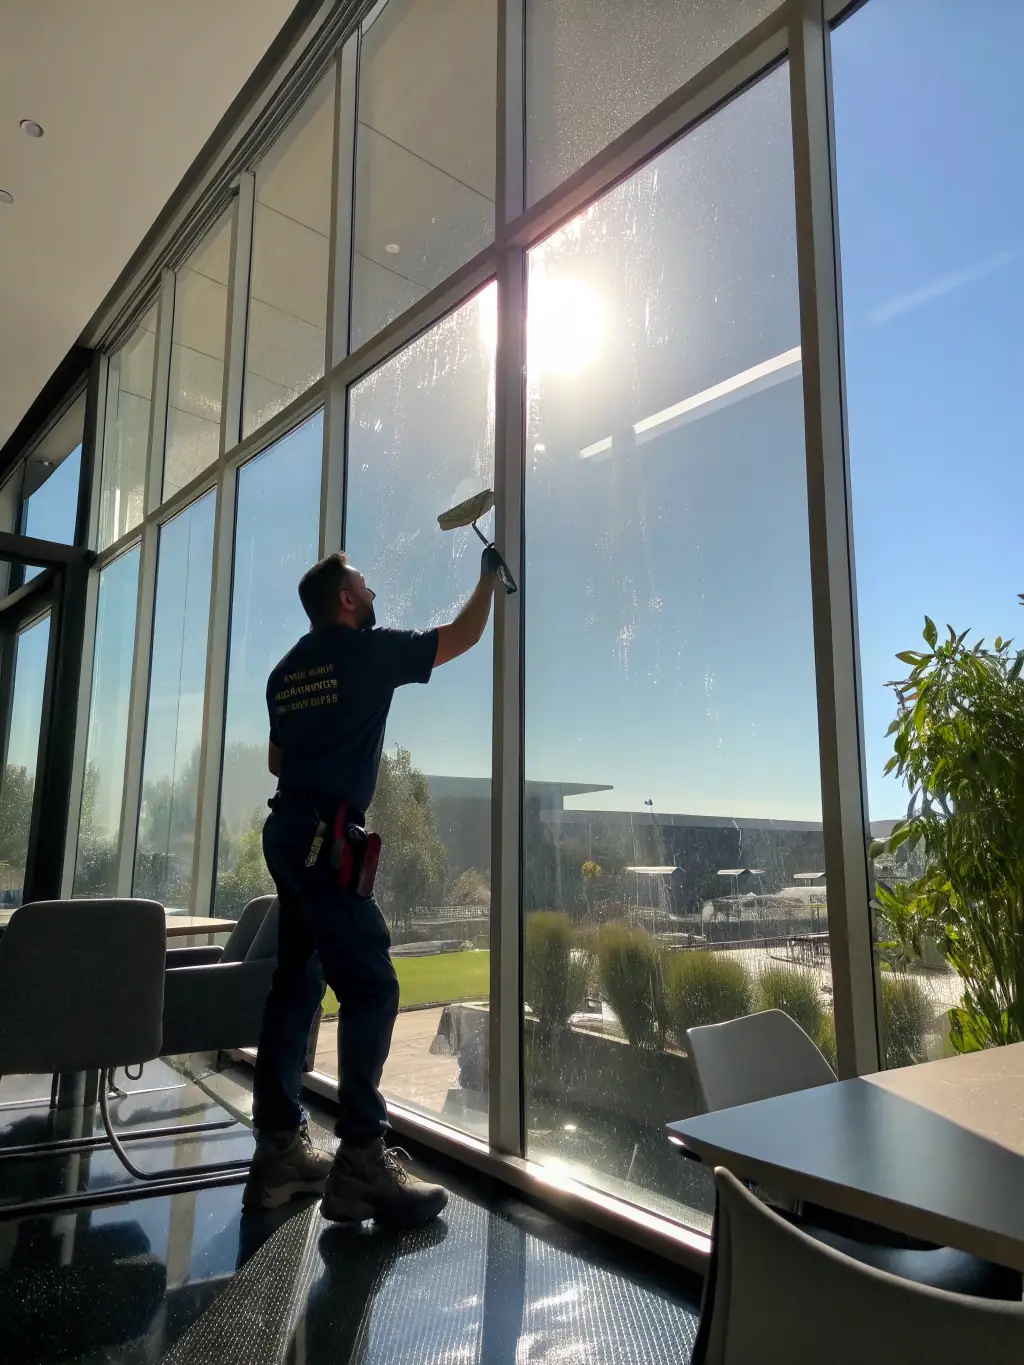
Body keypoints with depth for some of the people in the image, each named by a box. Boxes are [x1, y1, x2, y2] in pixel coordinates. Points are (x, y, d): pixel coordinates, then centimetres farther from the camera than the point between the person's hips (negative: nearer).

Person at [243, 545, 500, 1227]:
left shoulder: (288, 668, 18)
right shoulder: (367, 648, -4)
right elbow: (462, 636, 5)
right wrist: (490, 576, 20)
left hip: (289, 831, 9)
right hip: (325, 837, -9)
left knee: (297, 984, 11)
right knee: (372, 988, -10)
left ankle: (281, 1149, 16)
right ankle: (361, 1161, -11)